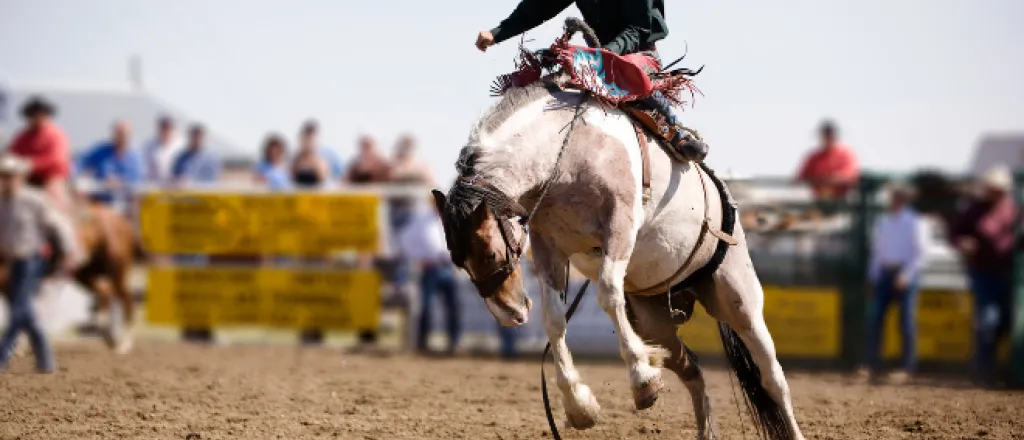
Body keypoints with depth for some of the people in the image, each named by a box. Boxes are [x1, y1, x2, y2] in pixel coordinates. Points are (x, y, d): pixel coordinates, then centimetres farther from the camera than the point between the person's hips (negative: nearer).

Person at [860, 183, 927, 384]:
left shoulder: (915, 223, -3)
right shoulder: (882, 222, 15)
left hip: (905, 274, -6)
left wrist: (906, 276, -16)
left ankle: (907, 367, -2)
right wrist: (873, 277, 14)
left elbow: (920, 254, -6)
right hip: (884, 273, 6)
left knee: (906, 321, -5)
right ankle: (872, 365, 3)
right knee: (874, 317, -1)